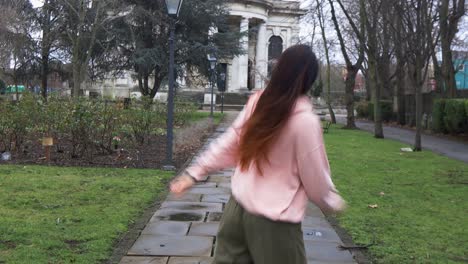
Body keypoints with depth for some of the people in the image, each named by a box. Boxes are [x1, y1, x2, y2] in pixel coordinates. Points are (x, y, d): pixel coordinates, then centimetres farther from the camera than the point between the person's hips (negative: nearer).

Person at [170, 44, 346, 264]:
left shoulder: (257, 101, -2)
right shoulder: (306, 121, -18)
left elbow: (228, 145, 2)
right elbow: (316, 180, -10)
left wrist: (195, 173, 11)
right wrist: (334, 203, 8)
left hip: (238, 206, 6)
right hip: (274, 222, -5)